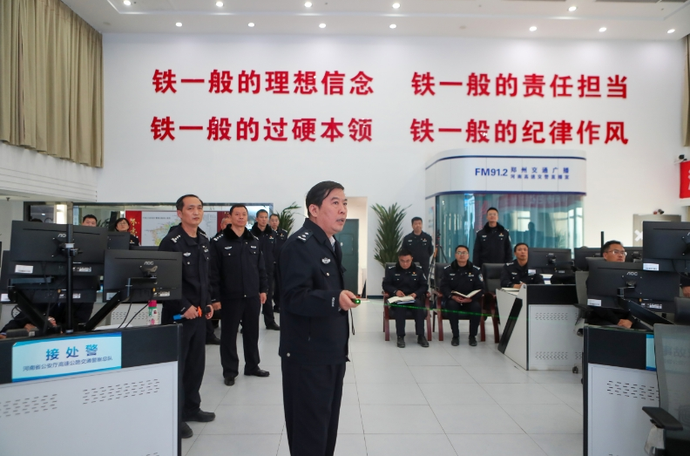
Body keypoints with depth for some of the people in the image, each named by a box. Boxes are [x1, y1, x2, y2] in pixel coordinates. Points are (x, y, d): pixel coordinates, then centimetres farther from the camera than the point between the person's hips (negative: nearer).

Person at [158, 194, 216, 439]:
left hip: (198, 312, 8)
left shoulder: (204, 241, 11)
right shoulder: (171, 241, -14)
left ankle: (191, 408, 31)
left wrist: (207, 302, 11)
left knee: (197, 363, 16)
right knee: (176, 364, 2)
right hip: (178, 314, -7)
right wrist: (184, 307, -19)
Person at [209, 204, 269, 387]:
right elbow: (213, 272, -9)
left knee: (252, 333, 14)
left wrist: (263, 289, 8)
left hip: (252, 296, 4)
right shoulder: (218, 242, -7)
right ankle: (230, 371, 19)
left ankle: (252, 366, 29)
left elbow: (261, 268, 13)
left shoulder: (254, 241, 9)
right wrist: (215, 297, -12)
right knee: (229, 335, 6)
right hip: (230, 298, -4)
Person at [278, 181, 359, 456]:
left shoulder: (332, 245, 16)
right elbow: (295, 298, -26)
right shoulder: (299, 244, -16)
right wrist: (334, 300, -37)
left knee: (328, 423, 18)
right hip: (307, 355, -9)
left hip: (332, 352, 9)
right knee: (309, 429, 0)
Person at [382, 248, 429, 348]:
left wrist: (416, 293, -11)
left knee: (419, 305, -33)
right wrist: (395, 291, -15)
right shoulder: (391, 270, 6)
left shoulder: (418, 269, 10)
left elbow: (424, 286, 9)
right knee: (400, 306, -36)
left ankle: (420, 336, -23)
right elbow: (386, 285, 5)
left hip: (414, 297, 1)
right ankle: (400, 336, -29)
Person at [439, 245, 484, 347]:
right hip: (453, 299, 0)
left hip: (470, 300, 1)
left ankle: (472, 336, -9)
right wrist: (453, 297, -20)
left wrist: (471, 298, -20)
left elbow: (480, 288, -1)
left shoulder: (475, 270, 5)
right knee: (451, 305, -33)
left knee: (477, 306, -30)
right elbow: (443, 286, -2)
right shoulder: (448, 269, 4)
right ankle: (455, 335, -17)